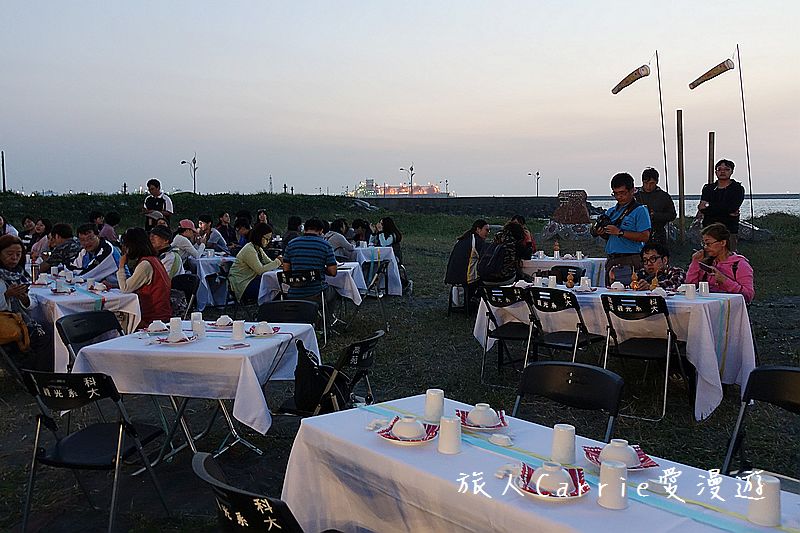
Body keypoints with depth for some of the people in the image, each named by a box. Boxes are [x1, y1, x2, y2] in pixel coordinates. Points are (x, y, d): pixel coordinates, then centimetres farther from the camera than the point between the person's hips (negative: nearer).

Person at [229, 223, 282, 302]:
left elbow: (269, 262, 9)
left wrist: (278, 261, -11)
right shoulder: (249, 250, -19)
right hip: (242, 286, -9)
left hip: (251, 280, 9)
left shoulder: (259, 249, 11)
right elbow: (260, 270, -22)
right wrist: (277, 262, -19)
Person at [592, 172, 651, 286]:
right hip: (611, 261, 7)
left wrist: (620, 232, -16)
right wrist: (601, 233, 0)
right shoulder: (610, 212, 18)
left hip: (629, 263, -7)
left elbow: (645, 237, -13)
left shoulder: (640, 210, -3)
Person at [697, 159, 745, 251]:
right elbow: (702, 207, -1)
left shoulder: (737, 188, 6)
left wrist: (707, 209, -3)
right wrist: (728, 212, -10)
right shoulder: (708, 188, 16)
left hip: (729, 231, -3)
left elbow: (732, 207, -11)